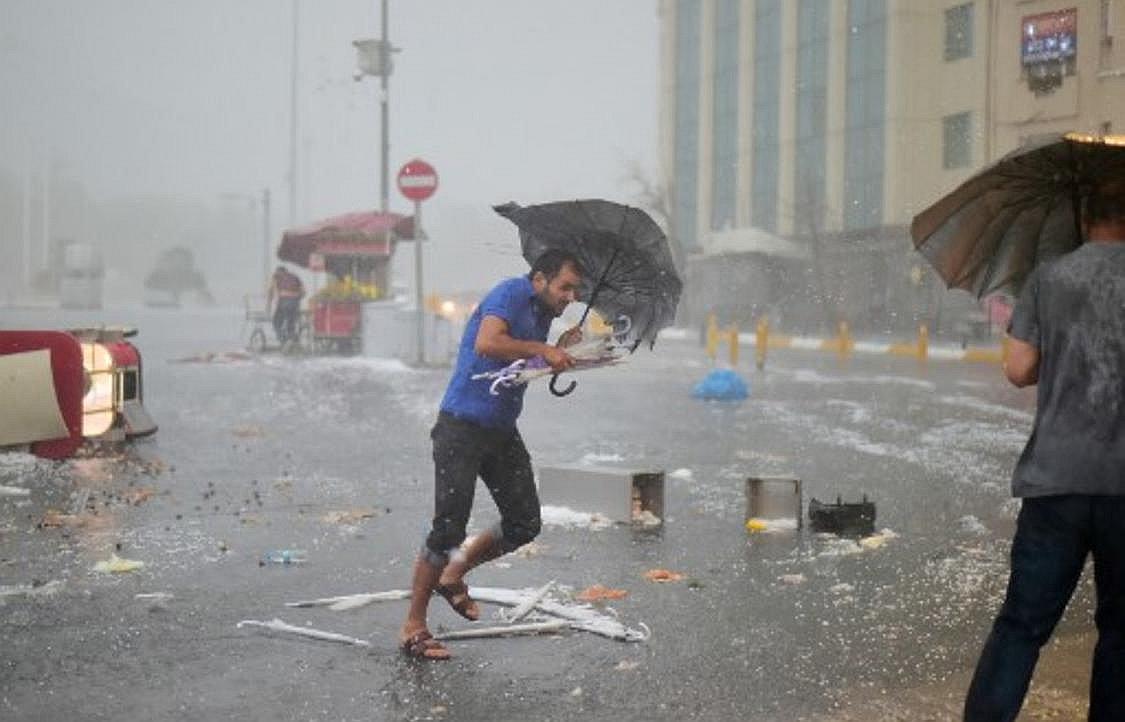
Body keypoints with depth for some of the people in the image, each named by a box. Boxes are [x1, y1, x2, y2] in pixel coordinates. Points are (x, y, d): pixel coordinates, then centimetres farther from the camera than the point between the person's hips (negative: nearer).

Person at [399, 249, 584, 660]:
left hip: (502, 432, 9)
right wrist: (542, 350, -23)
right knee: (448, 529, -8)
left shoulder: (543, 313, 14)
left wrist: (562, 348, 6)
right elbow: (487, 344, -31)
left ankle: (453, 576, 27)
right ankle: (413, 628, 3)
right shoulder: (511, 294, -13)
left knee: (524, 524, 6)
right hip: (462, 427, -9)